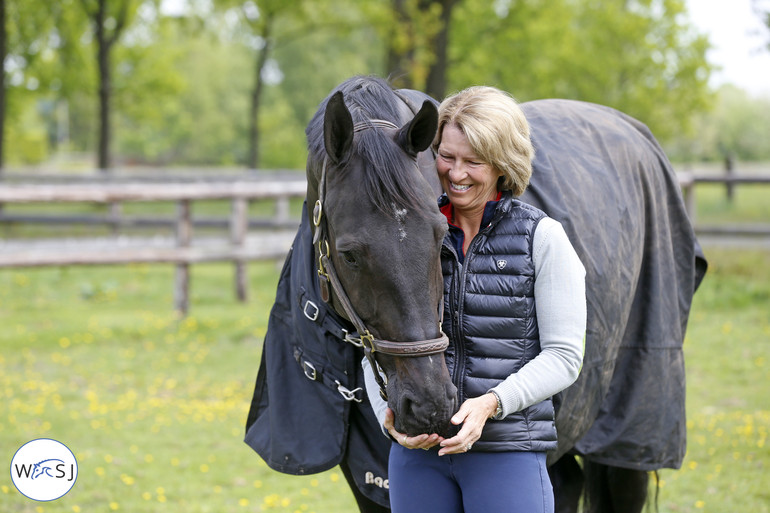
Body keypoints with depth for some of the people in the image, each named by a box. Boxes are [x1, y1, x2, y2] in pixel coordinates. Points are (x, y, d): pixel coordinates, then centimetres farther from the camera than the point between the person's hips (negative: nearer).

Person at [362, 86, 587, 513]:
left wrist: (491, 403, -19)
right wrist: (389, 414, -11)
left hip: (508, 451, -3)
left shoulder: (541, 237, -2)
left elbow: (564, 356, -5)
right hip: (417, 449, 3)